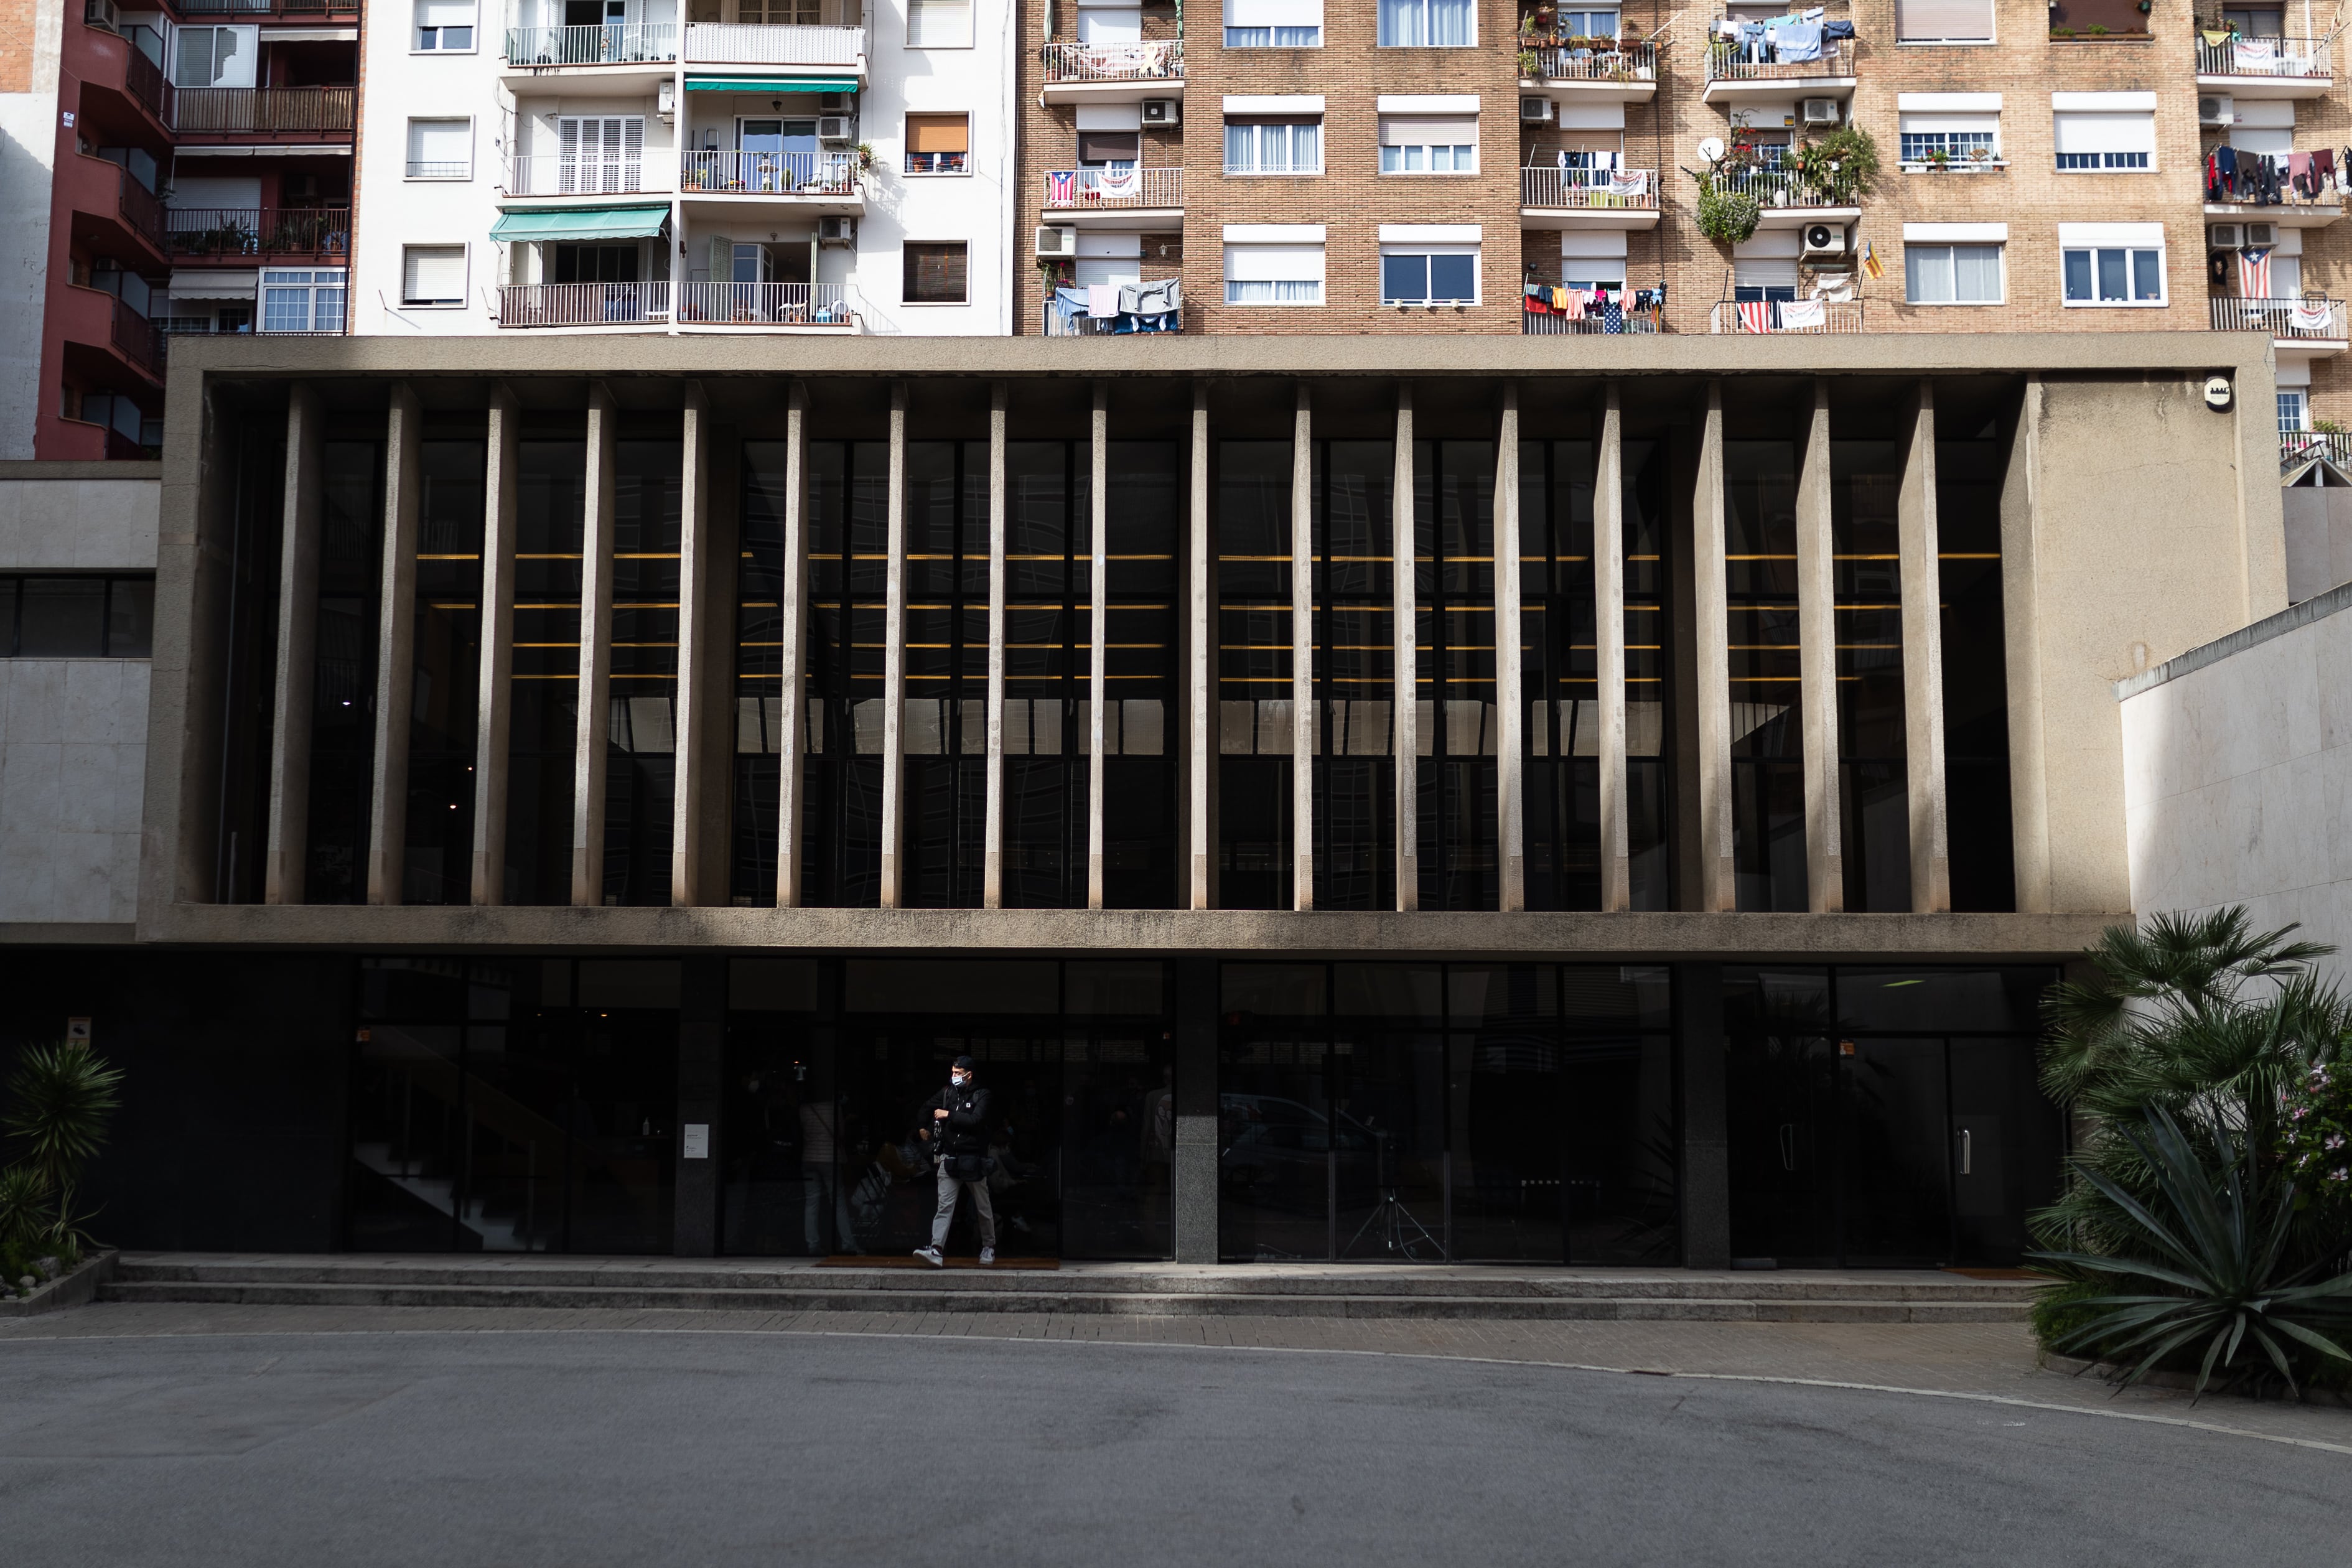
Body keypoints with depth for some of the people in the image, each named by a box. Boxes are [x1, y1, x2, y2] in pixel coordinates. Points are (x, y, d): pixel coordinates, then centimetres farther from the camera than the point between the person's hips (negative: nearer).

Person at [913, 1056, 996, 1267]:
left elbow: (975, 1119, -20)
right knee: (944, 1206, -9)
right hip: (950, 1158, 3)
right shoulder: (948, 1093, 10)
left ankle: (989, 1247, 27)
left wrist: (949, 1115, -13)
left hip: (973, 1160, -3)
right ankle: (936, 1251, -20)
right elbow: (926, 1108, 25)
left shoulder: (981, 1095, -4)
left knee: (984, 1207, 10)